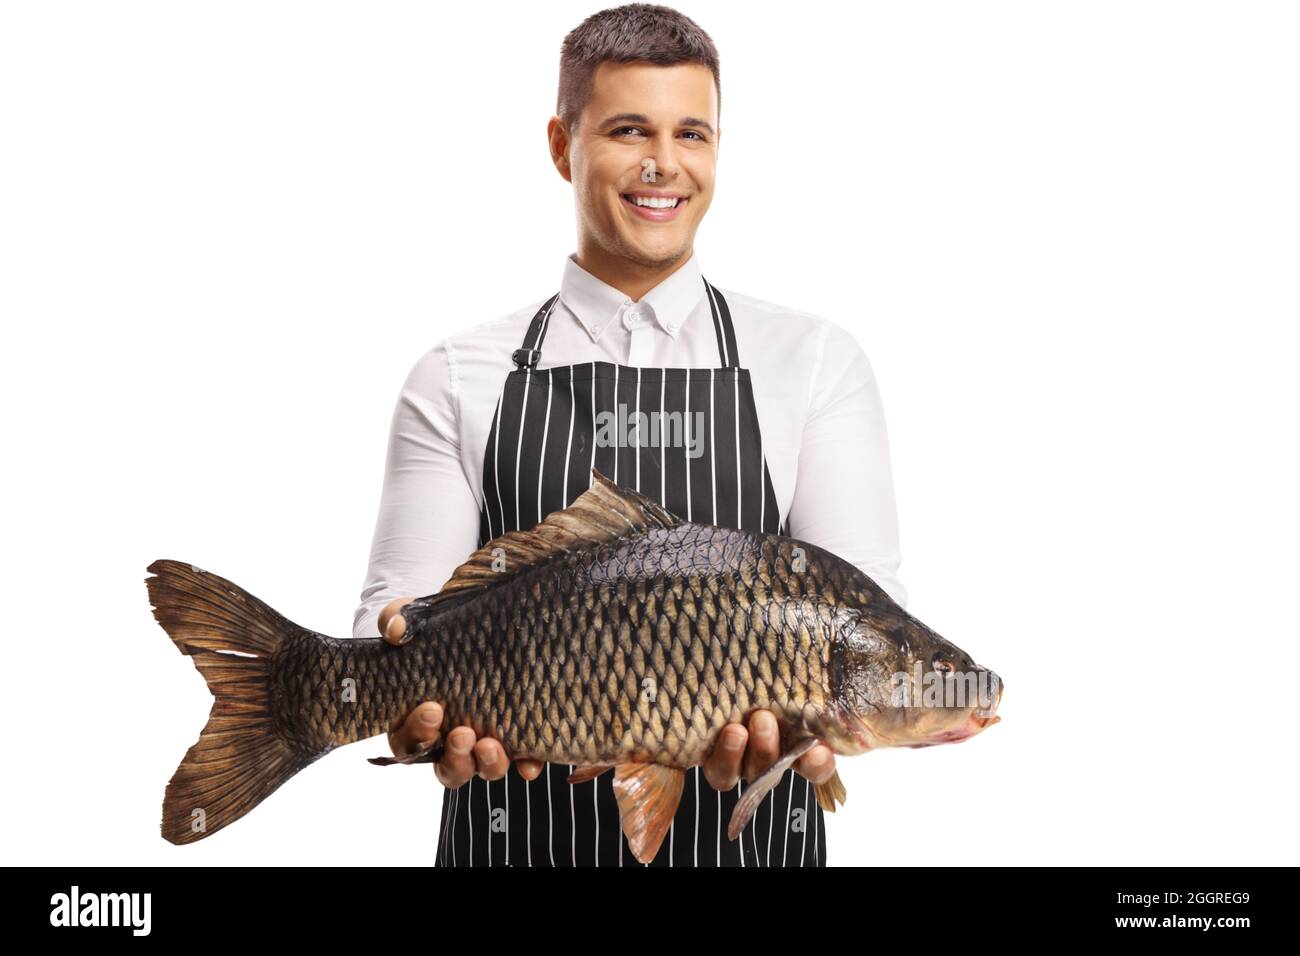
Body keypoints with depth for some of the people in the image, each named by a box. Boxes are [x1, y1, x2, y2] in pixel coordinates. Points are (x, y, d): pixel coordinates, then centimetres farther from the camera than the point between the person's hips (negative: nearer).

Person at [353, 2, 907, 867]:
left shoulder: (816, 363, 1)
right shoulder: (459, 382, 2)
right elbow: (399, 605, -5)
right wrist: (423, 698, -27)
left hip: (746, 832, 0)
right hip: (523, 834, 0)